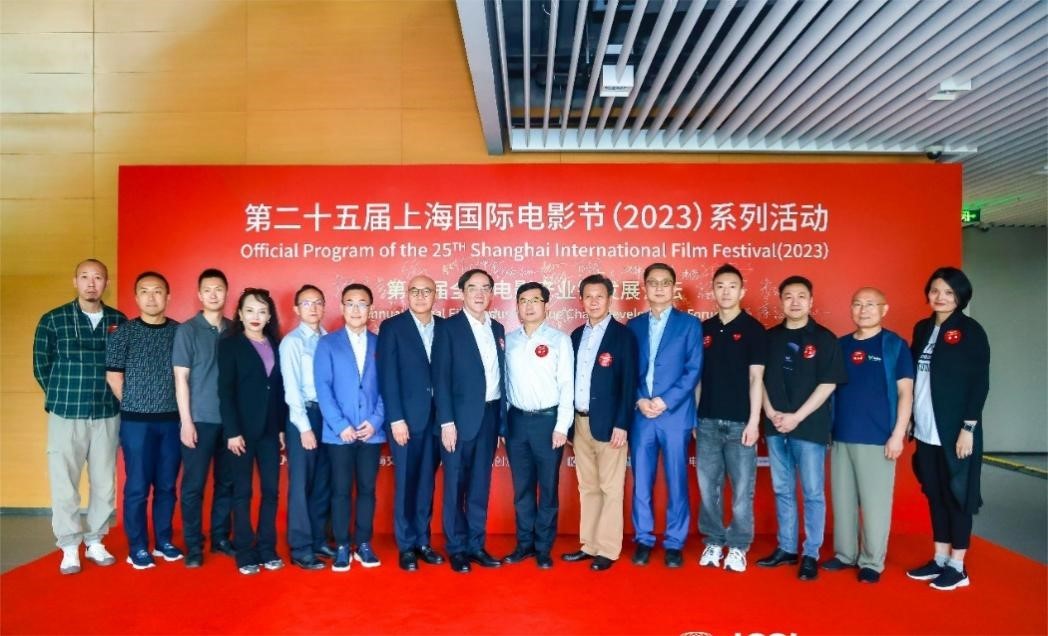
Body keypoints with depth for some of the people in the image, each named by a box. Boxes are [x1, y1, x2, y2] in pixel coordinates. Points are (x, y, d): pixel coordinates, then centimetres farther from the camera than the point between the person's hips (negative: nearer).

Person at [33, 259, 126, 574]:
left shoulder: (119, 321, 4)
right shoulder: (52, 320, 0)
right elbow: (41, 366, 5)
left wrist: (112, 397, 4)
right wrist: (63, 396, 5)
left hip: (107, 415, 2)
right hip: (66, 414, -1)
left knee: (105, 481, 8)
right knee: (64, 482, 4)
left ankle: (95, 541, 24)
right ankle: (69, 547, 17)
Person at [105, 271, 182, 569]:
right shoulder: (124, 332, -2)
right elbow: (113, 377, 0)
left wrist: (180, 409, 3)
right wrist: (136, 406, 3)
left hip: (172, 420, 2)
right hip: (136, 421, -2)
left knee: (167, 485, 10)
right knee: (137, 486, 3)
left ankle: (163, 541, 22)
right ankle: (137, 548, 13)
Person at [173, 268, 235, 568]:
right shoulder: (187, 330, -2)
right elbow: (181, 379, -4)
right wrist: (186, 422, -9)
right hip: (200, 419, -3)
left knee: (227, 482, 10)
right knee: (193, 485, 3)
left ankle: (220, 538, 23)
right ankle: (193, 545, 14)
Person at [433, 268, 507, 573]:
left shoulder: (497, 329, 12)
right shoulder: (449, 327, -5)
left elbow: (500, 375, 12)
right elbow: (441, 378, -10)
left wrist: (502, 417, 8)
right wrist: (447, 422, -15)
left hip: (490, 416, 5)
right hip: (461, 417, -5)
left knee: (481, 484, 12)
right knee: (456, 485, 5)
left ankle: (476, 545, 22)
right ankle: (457, 548, 16)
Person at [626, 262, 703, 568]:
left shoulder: (690, 324, 4)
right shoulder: (633, 326, 12)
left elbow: (693, 370, -4)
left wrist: (665, 401, -13)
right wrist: (639, 400, -9)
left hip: (675, 415, -2)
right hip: (640, 415, 2)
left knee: (676, 482, 4)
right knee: (641, 482, 6)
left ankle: (674, 543, 17)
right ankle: (643, 540, 19)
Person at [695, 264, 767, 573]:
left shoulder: (753, 329, -2)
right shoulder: (703, 329, 9)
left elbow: (756, 378, -6)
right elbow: (698, 377, 11)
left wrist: (753, 421, -11)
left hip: (740, 422, -3)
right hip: (707, 421, 3)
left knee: (742, 489, 2)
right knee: (708, 486, 7)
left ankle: (738, 547, 14)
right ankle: (713, 542, 20)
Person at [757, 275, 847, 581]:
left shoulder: (824, 338, -3)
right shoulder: (770, 337, 9)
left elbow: (828, 384, -8)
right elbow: (761, 378, 10)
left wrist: (796, 417, -13)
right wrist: (771, 412, -5)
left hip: (809, 427, -4)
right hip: (775, 427, 4)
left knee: (813, 493, 3)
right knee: (782, 491, 11)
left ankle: (811, 555, 13)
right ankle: (786, 548, 22)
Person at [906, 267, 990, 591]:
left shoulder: (971, 331, -7)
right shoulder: (922, 329, 9)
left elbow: (980, 383, -10)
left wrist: (968, 427, -15)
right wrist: (910, 420, 8)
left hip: (955, 429, -6)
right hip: (926, 429, 6)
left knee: (957, 493, 4)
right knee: (934, 493, 12)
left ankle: (957, 567, 14)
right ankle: (939, 559, 22)